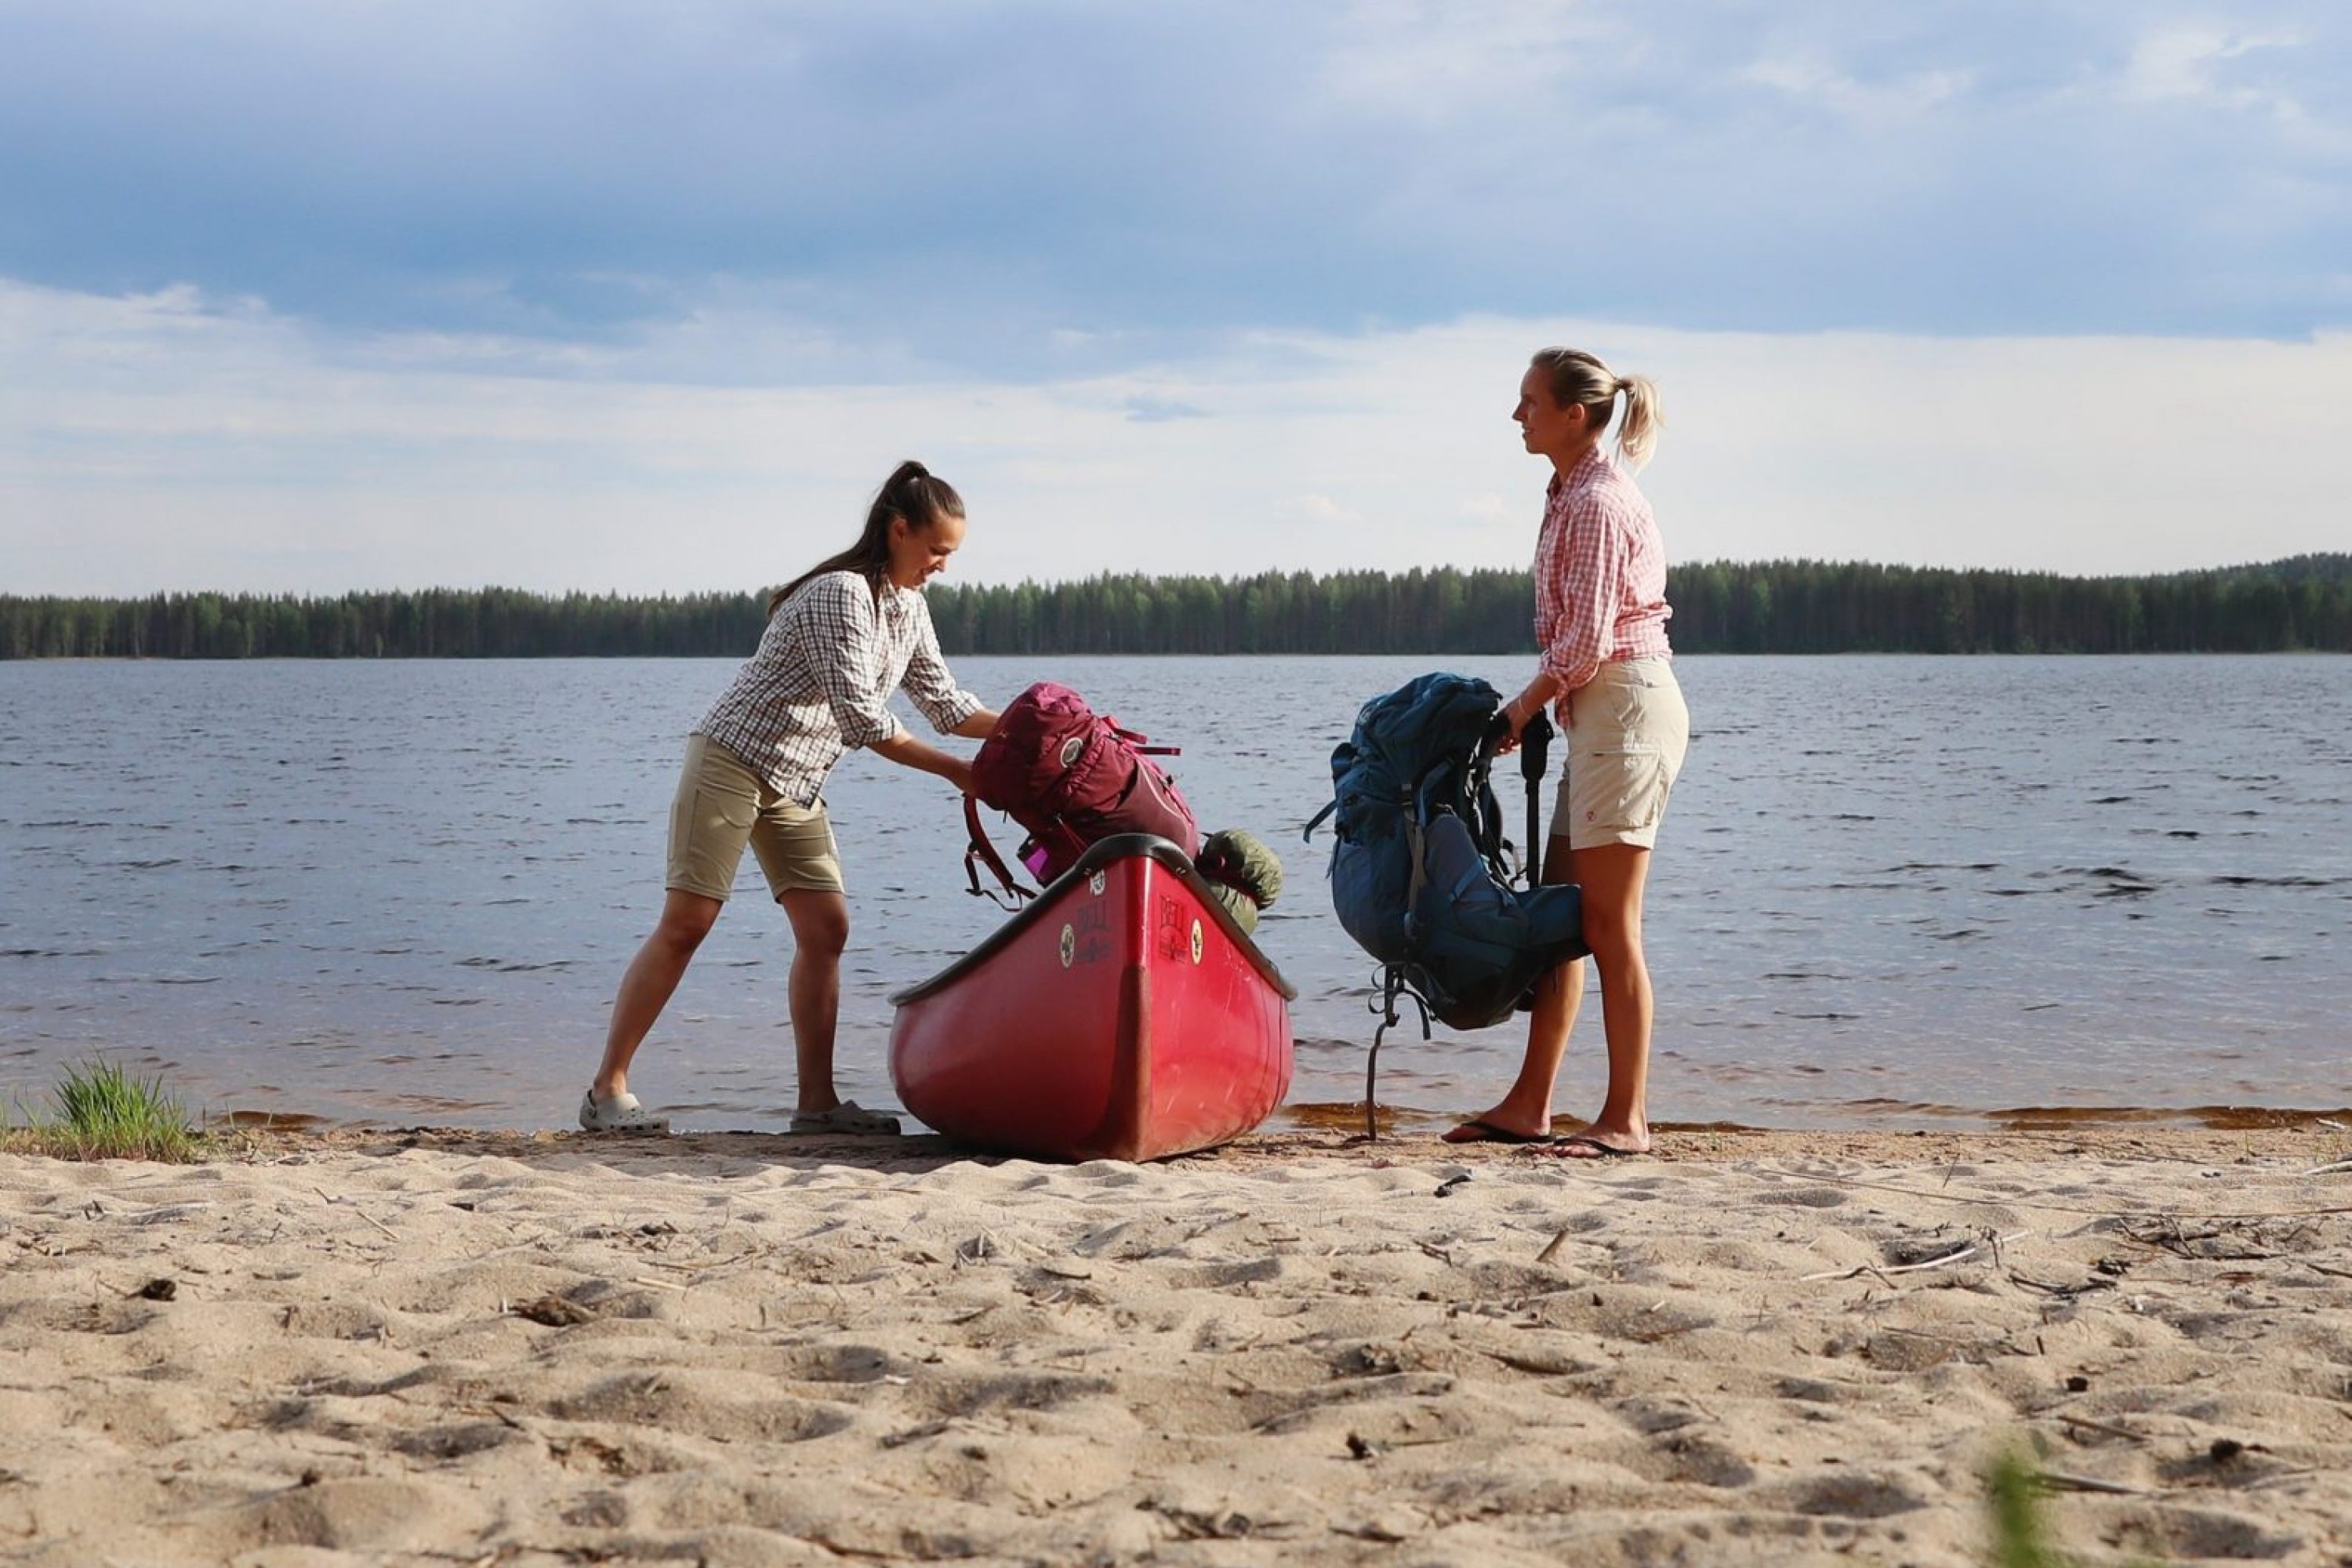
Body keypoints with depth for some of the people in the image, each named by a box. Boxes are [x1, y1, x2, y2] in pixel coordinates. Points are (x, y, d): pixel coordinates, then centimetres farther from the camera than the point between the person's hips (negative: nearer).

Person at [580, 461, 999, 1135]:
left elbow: (945, 702, 15)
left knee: (826, 929, 0)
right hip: (734, 758, -9)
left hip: (797, 785, 9)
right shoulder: (842, 593, -20)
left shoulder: (909, 607, 9)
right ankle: (607, 1089, -7)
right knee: (685, 926, -10)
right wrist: (957, 772, -21)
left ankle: (816, 1100, 3)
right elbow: (861, 718, -24)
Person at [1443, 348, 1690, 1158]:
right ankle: (1529, 1105, 14)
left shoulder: (1597, 502, -15)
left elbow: (1583, 643, -18)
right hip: (1602, 716, 10)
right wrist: (1536, 709, 14)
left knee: (1608, 924, -8)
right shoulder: (1575, 493, 16)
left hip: (1626, 710, -10)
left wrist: (1522, 708, -5)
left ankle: (1628, 1118, -4)